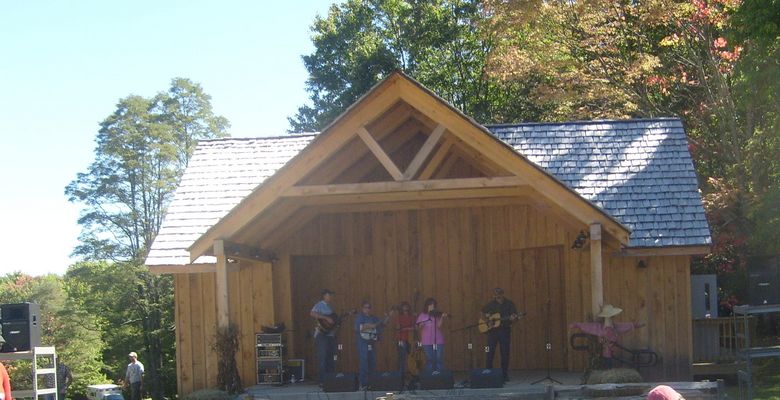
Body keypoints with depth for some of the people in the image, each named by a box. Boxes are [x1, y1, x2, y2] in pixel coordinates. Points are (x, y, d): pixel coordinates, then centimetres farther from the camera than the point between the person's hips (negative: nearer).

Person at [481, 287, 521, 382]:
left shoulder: (509, 304, 1)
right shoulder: (491, 304, 7)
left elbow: (515, 315, 1)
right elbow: (482, 311, 20)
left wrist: (513, 317, -22)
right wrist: (486, 315, -1)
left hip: (505, 330, -1)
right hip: (492, 330, 1)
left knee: (505, 353, 1)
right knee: (490, 352, -1)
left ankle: (504, 374, 9)